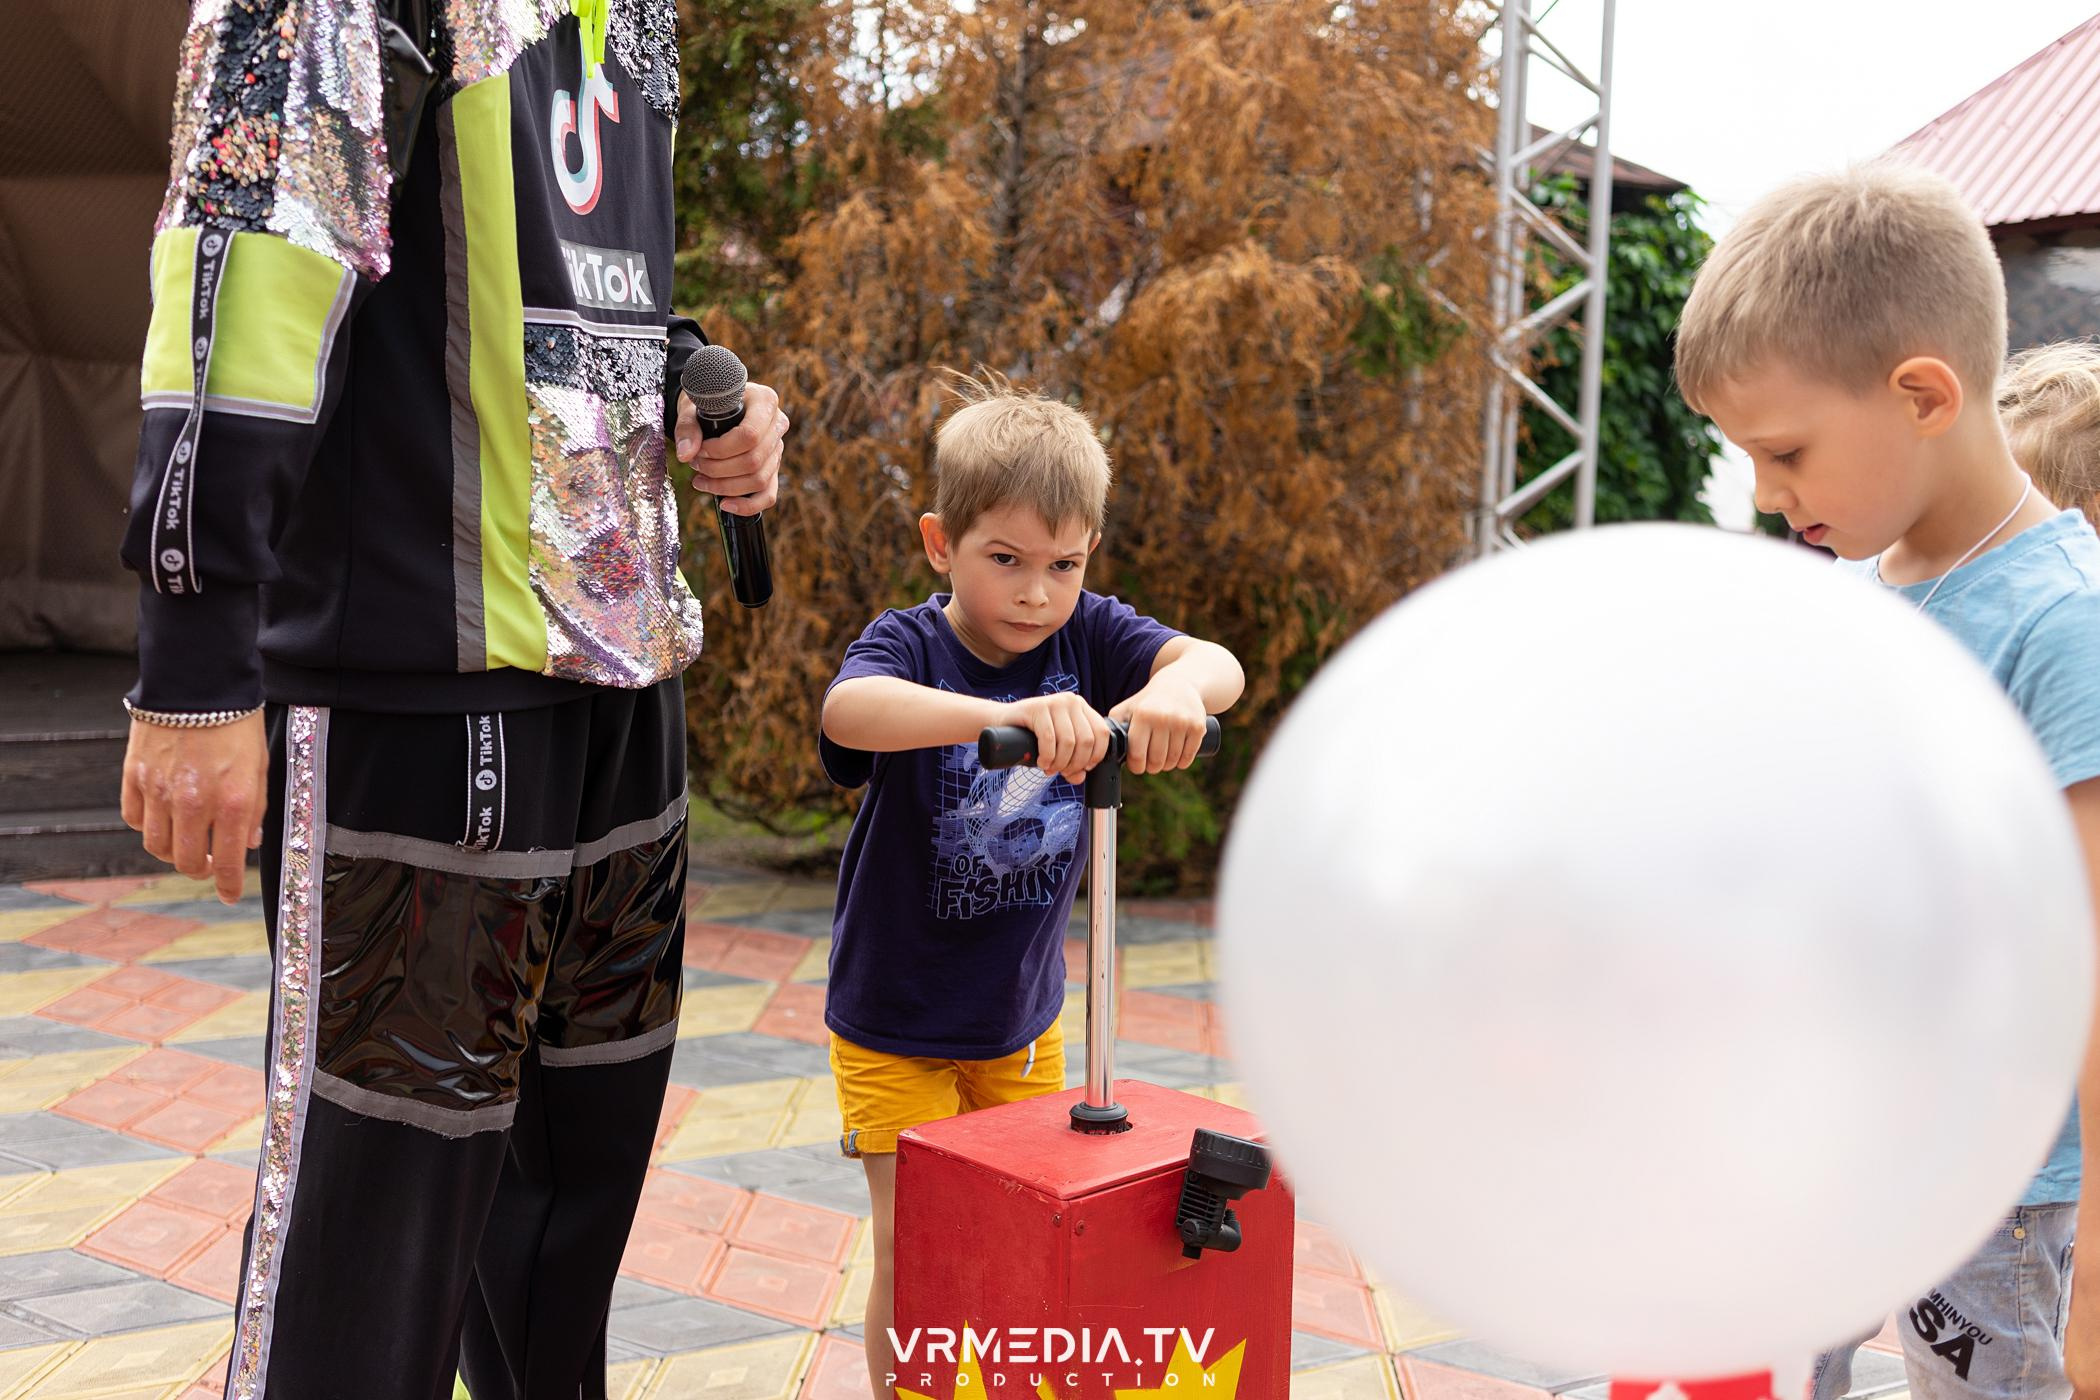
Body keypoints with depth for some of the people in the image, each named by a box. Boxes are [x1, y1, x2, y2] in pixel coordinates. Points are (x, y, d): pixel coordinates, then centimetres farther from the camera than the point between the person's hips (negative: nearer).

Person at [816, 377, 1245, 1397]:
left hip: (1024, 1022, 4)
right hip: (893, 1024, -3)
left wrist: (1178, 686, -49)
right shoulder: (909, 644, -19)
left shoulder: (1089, 637, -9)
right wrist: (1009, 713, -59)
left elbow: (1218, 664, -24)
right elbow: (847, 710, -43)